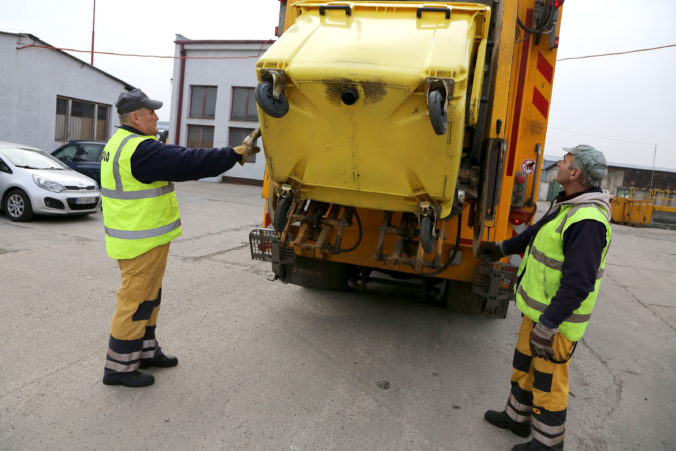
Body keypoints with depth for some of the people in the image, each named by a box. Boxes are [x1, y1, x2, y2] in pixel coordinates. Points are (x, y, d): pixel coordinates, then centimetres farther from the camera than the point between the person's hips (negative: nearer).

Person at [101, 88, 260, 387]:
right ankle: (119, 367, 14)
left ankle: (145, 350, 35)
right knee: (136, 300, 1)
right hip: (142, 243, -11)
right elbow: (190, 163, -27)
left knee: (148, 296, 21)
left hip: (132, 236, 11)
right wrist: (237, 153, -21)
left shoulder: (121, 142, 13)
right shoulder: (140, 150, -24)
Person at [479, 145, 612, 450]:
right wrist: (503, 248, 32)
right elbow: (538, 231, 23)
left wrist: (547, 325, -29)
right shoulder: (566, 204, 5)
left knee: (548, 379, 7)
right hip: (538, 308, 10)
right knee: (524, 364, 23)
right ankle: (517, 417, 43)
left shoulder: (587, 221, -27)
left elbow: (578, 283, -30)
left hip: (558, 317, -10)